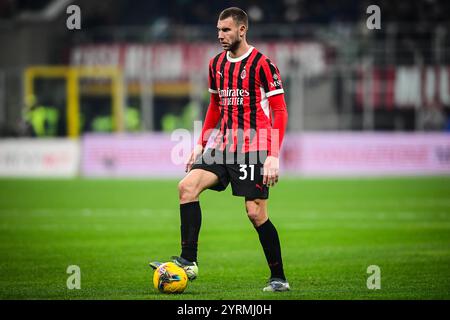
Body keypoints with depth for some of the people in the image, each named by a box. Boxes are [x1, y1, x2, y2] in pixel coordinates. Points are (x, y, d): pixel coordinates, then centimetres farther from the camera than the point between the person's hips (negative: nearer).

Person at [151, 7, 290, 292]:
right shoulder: (217, 64, 12)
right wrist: (201, 144, 18)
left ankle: (279, 278, 6)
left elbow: (280, 112, -10)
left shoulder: (262, 64, -9)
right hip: (222, 145, 6)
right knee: (187, 186, -13)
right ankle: (188, 262, -13)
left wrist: (274, 156, -17)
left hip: (252, 148, -6)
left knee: (256, 213, -7)